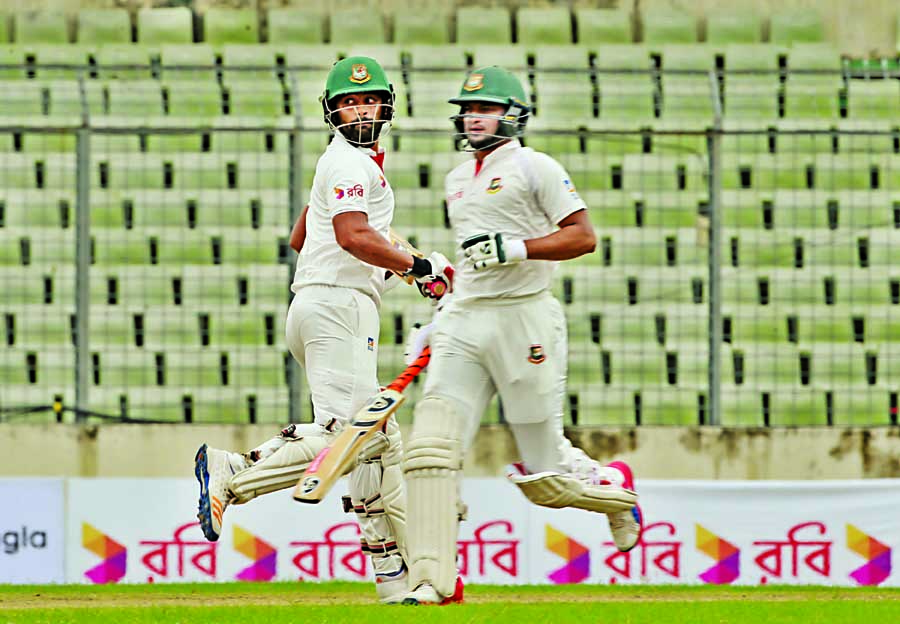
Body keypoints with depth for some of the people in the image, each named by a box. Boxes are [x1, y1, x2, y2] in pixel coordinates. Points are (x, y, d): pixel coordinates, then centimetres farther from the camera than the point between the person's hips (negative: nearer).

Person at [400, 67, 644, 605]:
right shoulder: (459, 180, 19)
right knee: (430, 448, -12)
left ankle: (616, 488, 32)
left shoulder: (534, 167, -4)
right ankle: (433, 581, -14)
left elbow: (583, 236, -10)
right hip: (465, 324, 6)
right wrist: (444, 310, 24)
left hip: (525, 319, -6)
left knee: (543, 470, 0)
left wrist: (514, 249, -20)